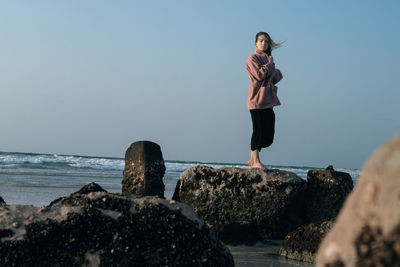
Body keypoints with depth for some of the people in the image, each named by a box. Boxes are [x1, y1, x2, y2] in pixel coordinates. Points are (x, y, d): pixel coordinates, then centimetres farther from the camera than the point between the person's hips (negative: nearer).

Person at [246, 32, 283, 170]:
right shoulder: (253, 58, -3)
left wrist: (274, 70, 4)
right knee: (258, 130, -8)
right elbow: (259, 75, -18)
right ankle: (255, 160, -1)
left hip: (268, 101, 8)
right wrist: (270, 64, -7)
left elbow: (277, 78, 20)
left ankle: (253, 159, 15)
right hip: (257, 100, -8)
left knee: (268, 135, 5)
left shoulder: (268, 59, 21)